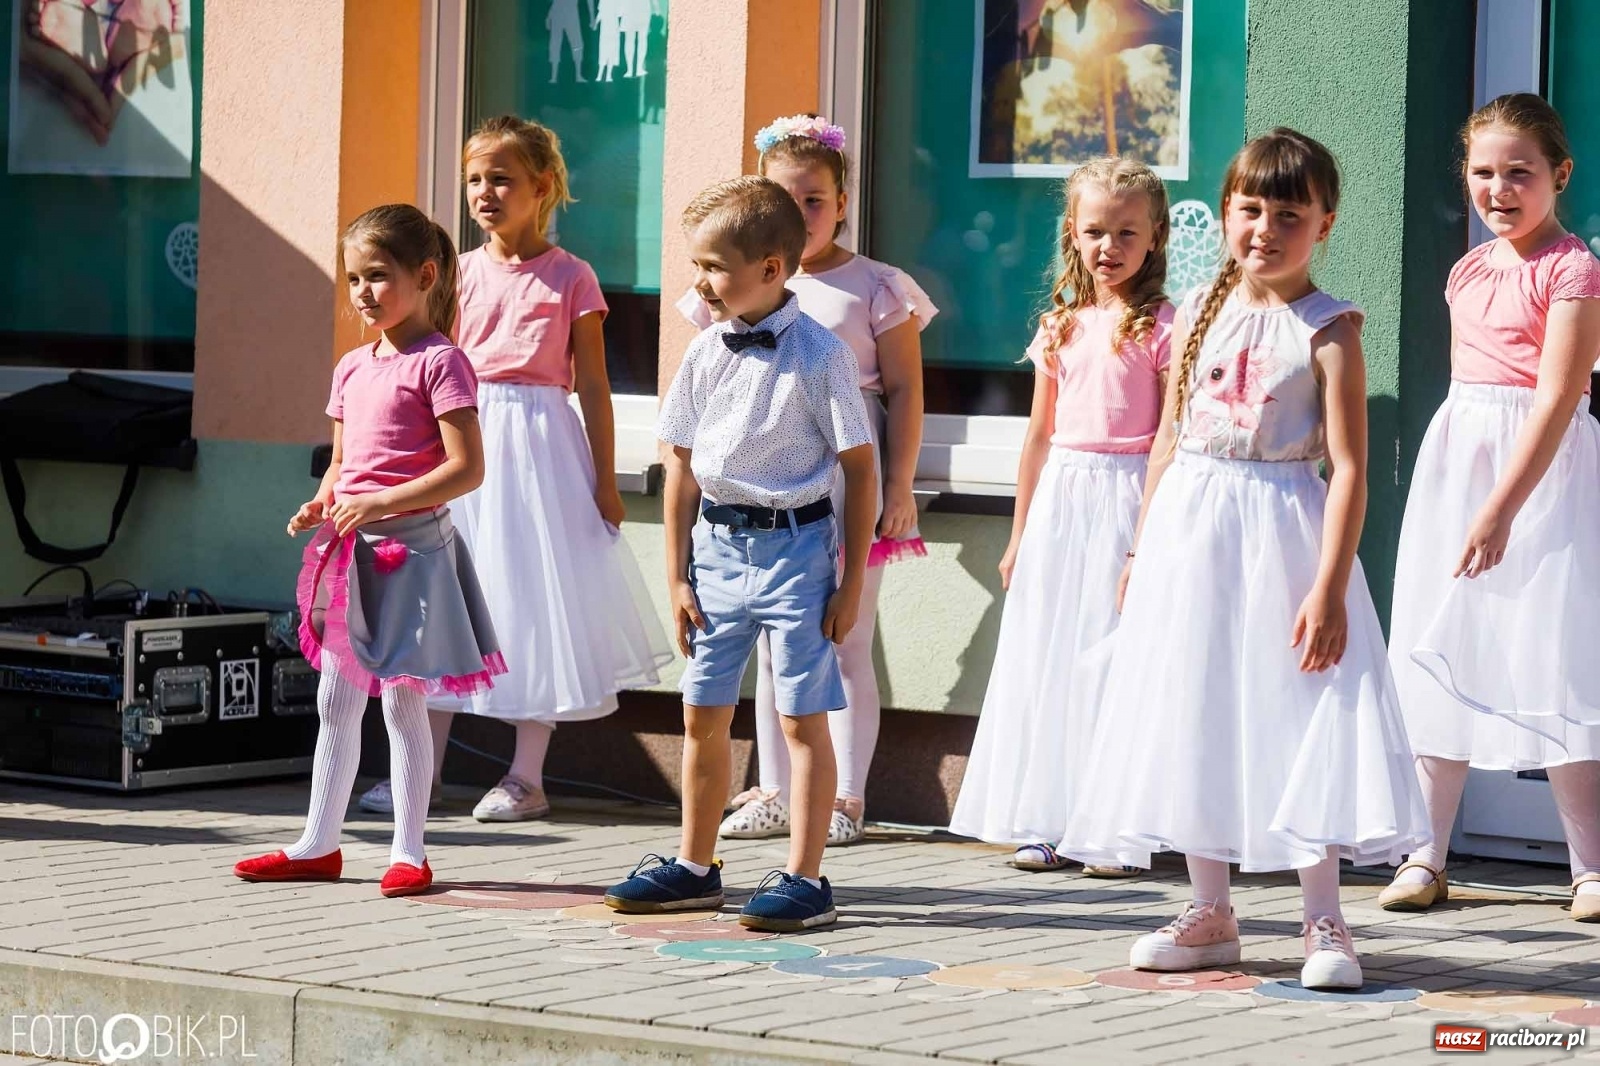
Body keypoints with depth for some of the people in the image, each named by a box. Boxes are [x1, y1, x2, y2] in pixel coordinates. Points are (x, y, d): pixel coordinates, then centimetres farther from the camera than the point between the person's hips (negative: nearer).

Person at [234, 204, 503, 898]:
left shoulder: (438, 362, -10)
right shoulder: (352, 367, 13)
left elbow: (467, 468, -16)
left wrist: (382, 503, -22)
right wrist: (320, 506, 0)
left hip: (410, 546, -8)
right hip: (350, 553, 8)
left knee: (402, 700, -3)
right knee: (335, 703, 12)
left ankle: (408, 853, 4)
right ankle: (319, 845, 20)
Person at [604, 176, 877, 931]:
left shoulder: (819, 356, -11)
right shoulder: (705, 354, 3)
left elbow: (860, 469, -7)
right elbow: (682, 465, 9)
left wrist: (852, 581, -9)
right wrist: (677, 576, 7)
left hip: (794, 541, -6)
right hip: (718, 543, 6)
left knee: (802, 718, -1)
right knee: (703, 714, 13)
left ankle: (805, 878, 4)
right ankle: (695, 866, 26)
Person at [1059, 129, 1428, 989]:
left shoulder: (1327, 330, -7)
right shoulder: (1199, 313, 8)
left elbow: (1348, 466, -12)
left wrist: (1330, 585, -18)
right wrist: (1143, 547, 13)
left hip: (1280, 534, -5)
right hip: (1191, 531, 5)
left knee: (1298, 719, -6)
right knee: (1192, 719, 9)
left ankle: (1323, 923, 2)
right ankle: (1210, 914, 20)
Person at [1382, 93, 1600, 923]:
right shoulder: (1469, 272, 11)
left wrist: (1501, 507, -22)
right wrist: (1457, 487, 15)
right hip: (1456, 459, 7)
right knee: (1440, 658, 7)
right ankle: (1427, 856, 13)